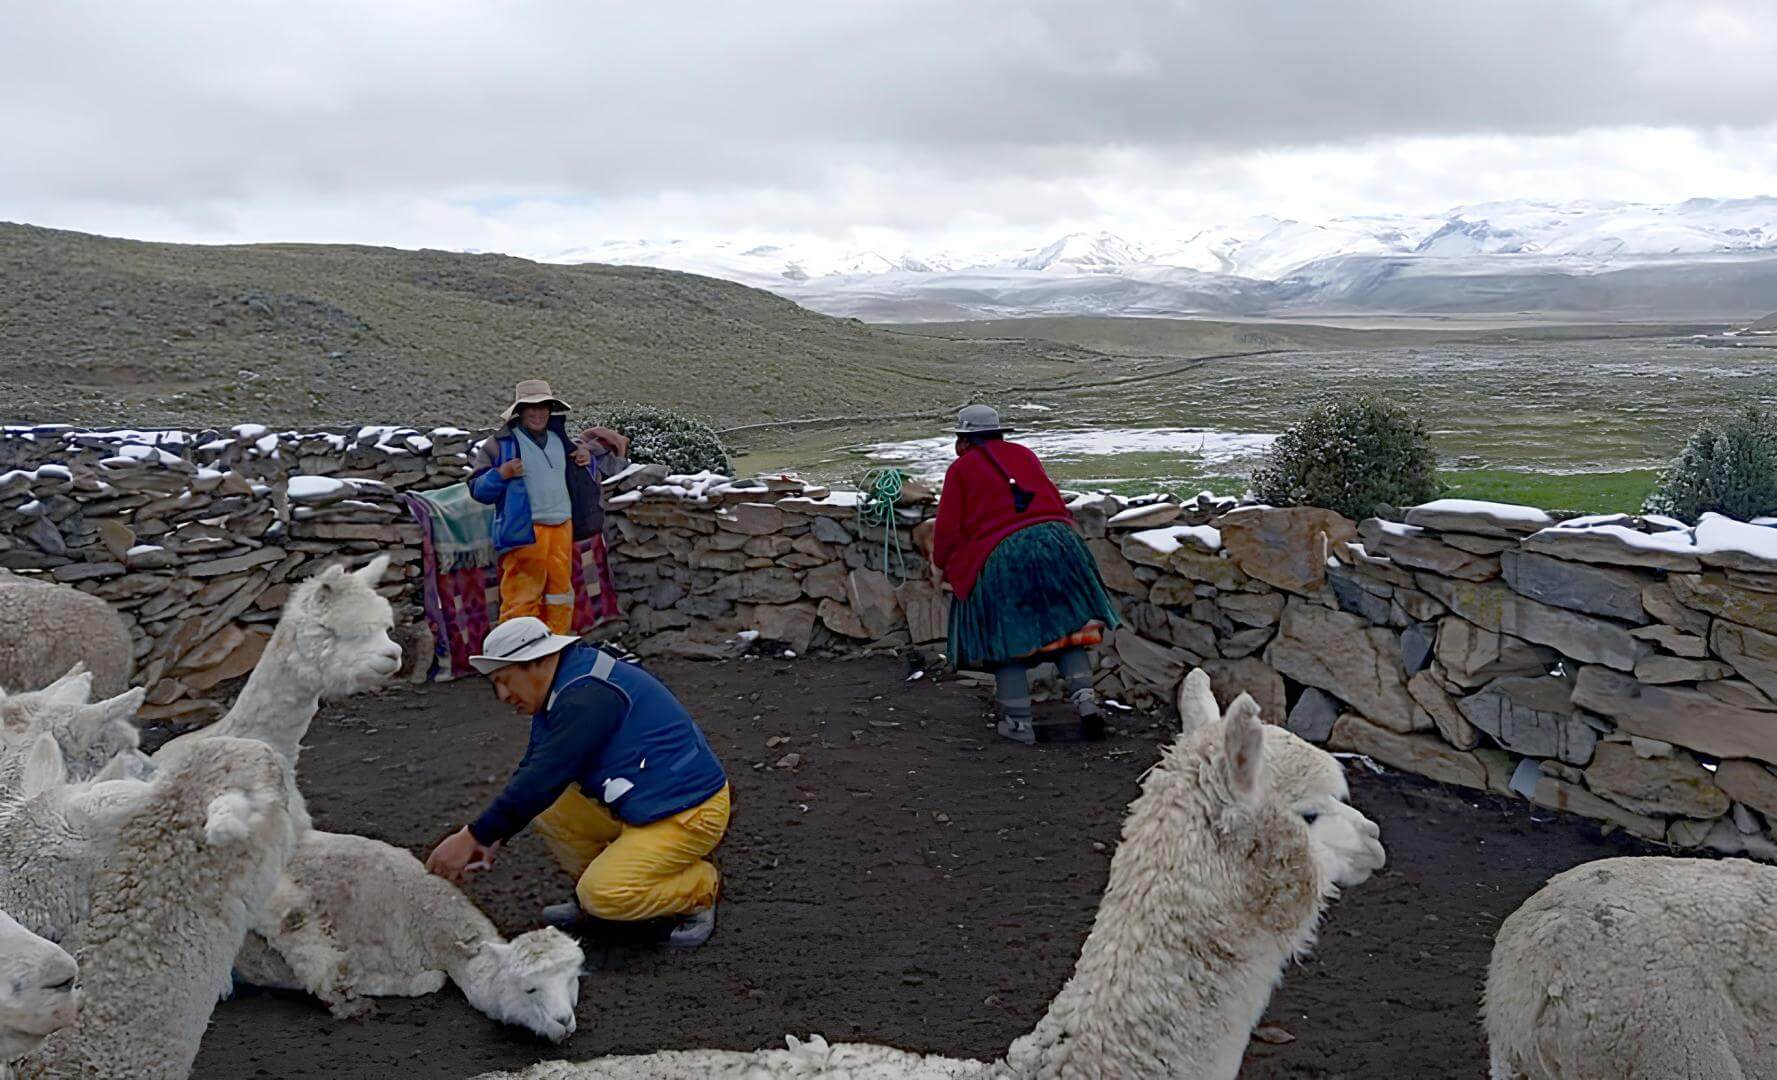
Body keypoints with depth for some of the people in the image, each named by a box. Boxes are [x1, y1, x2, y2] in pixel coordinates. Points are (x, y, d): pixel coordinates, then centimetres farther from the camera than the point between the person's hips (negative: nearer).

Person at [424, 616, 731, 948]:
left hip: (688, 810, -10)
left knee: (604, 897, -24)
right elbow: (532, 773, 12)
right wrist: (492, 838, 1)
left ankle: (701, 888, 0)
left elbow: (543, 778, -29)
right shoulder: (562, 692, 7)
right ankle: (591, 887, 14)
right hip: (632, 804, 10)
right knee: (541, 806, -2)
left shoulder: (588, 696, -25)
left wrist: (473, 837, -26)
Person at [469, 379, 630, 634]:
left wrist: (588, 459, 10)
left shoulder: (560, 439, 16)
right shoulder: (500, 444, -1)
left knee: (560, 593, 13)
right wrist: (501, 474, -20)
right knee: (522, 595, -9)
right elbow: (477, 489, -2)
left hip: (563, 527, 6)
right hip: (525, 531, -6)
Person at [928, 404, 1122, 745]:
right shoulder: (1023, 455, 19)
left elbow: (948, 526, 4)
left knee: (1007, 637, 6)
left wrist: (940, 565, 19)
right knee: (1066, 622, 13)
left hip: (1000, 557, -4)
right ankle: (1084, 695, -1)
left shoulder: (960, 468, 6)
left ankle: (1019, 721, 9)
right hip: (1055, 539, 4)